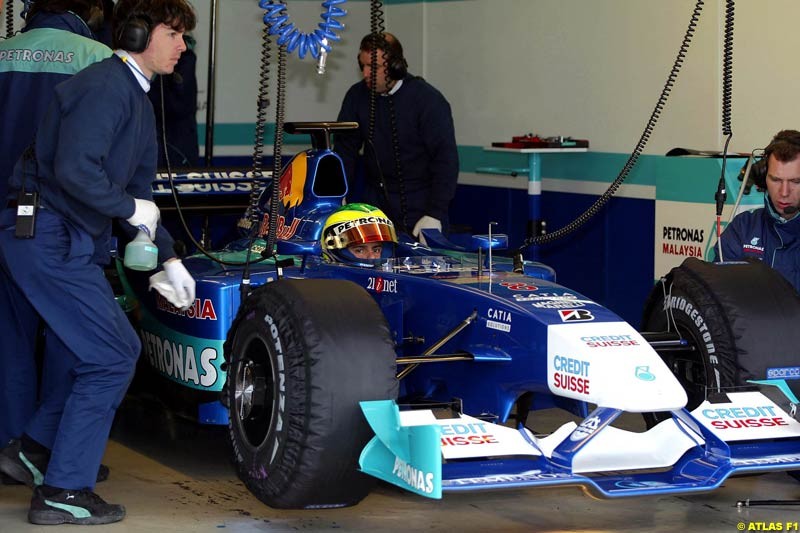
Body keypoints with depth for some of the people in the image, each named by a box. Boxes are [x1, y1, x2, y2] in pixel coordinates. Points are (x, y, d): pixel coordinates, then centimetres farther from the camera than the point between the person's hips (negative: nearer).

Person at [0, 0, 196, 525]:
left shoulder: (136, 97, 17)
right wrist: (130, 208, -14)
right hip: (49, 238, -10)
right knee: (112, 355, -6)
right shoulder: (105, 85, -15)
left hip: (65, 240, 10)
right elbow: (73, 169, -28)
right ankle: (62, 493, 0)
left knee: (100, 349, 17)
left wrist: (167, 259, 16)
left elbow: (137, 190, 21)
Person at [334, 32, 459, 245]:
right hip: (375, 203, 4)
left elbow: (446, 159, -13)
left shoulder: (428, 99, -12)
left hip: (419, 208, -4)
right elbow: (345, 149, 9)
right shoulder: (357, 96, 2)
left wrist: (435, 215, -18)